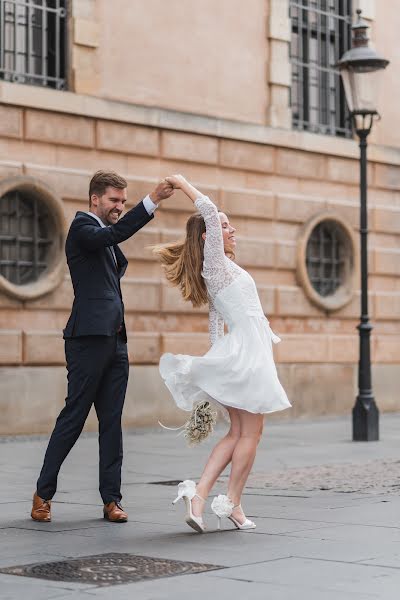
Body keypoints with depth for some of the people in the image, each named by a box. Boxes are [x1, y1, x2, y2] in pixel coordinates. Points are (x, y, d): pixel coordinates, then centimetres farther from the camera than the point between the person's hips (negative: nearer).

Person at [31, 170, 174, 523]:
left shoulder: (107, 241, 22)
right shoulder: (83, 226, -4)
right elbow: (113, 233, -25)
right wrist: (152, 201, -31)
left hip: (115, 341, 8)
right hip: (89, 338, -8)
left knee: (112, 421, 5)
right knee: (73, 418, -4)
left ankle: (111, 499, 7)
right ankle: (43, 494, 6)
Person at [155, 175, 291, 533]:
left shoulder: (222, 270, 18)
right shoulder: (214, 264, -8)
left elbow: (216, 326, 20)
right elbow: (210, 213, -20)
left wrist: (218, 366, 21)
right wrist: (184, 185, -9)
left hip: (239, 353, 9)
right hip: (246, 351, -9)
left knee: (238, 433, 9)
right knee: (251, 433, -1)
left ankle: (198, 495, 0)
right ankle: (232, 504, 7)